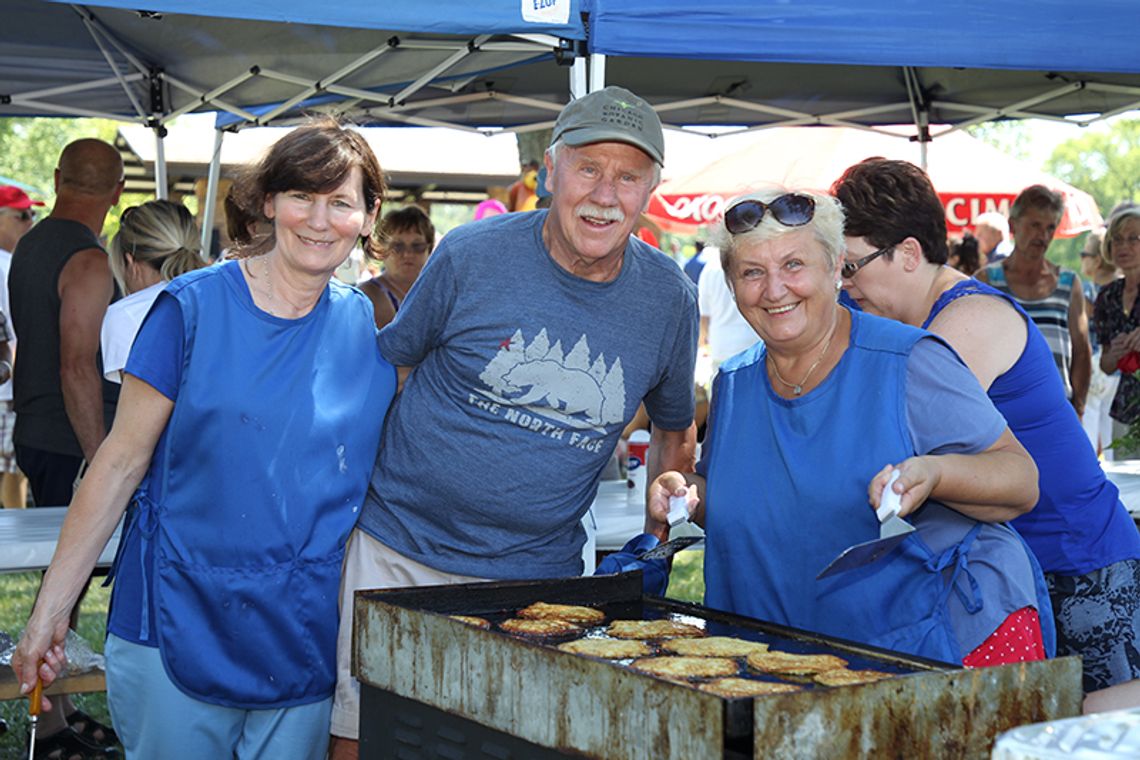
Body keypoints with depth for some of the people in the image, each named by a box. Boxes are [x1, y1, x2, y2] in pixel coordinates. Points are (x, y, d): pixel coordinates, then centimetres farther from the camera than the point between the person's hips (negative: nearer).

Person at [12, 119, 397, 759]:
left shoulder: (369, 329, 3)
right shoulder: (194, 309, -6)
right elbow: (122, 462, -4)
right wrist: (51, 610, -6)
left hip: (307, 644, 3)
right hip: (179, 628, -2)